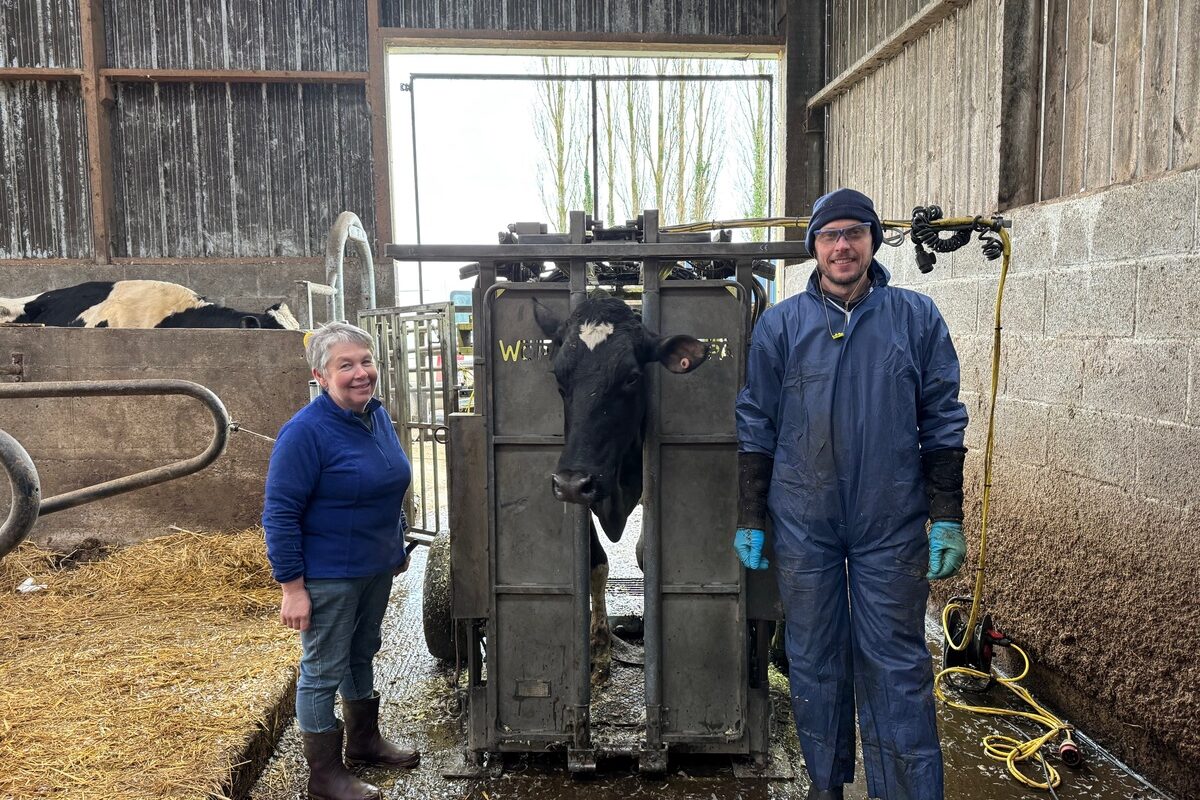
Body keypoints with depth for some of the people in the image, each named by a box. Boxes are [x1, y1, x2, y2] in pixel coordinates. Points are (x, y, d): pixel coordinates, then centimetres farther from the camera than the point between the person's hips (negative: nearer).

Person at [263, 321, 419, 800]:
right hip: (328, 576, -7)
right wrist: (292, 588, -21)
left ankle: (365, 742, 41)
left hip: (376, 569, 7)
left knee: (362, 657, 22)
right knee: (323, 671, 7)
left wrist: (398, 548, 19)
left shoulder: (378, 416, 2)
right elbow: (280, 514, -20)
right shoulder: (305, 432, -21)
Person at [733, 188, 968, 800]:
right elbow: (756, 427, 3)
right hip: (803, 525, 1)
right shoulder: (781, 324, 2)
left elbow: (942, 423, 3)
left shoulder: (917, 318, 2)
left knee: (896, 664, 6)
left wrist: (947, 518, -1)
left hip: (892, 525, -1)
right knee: (814, 660, 12)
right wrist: (750, 520, 1)